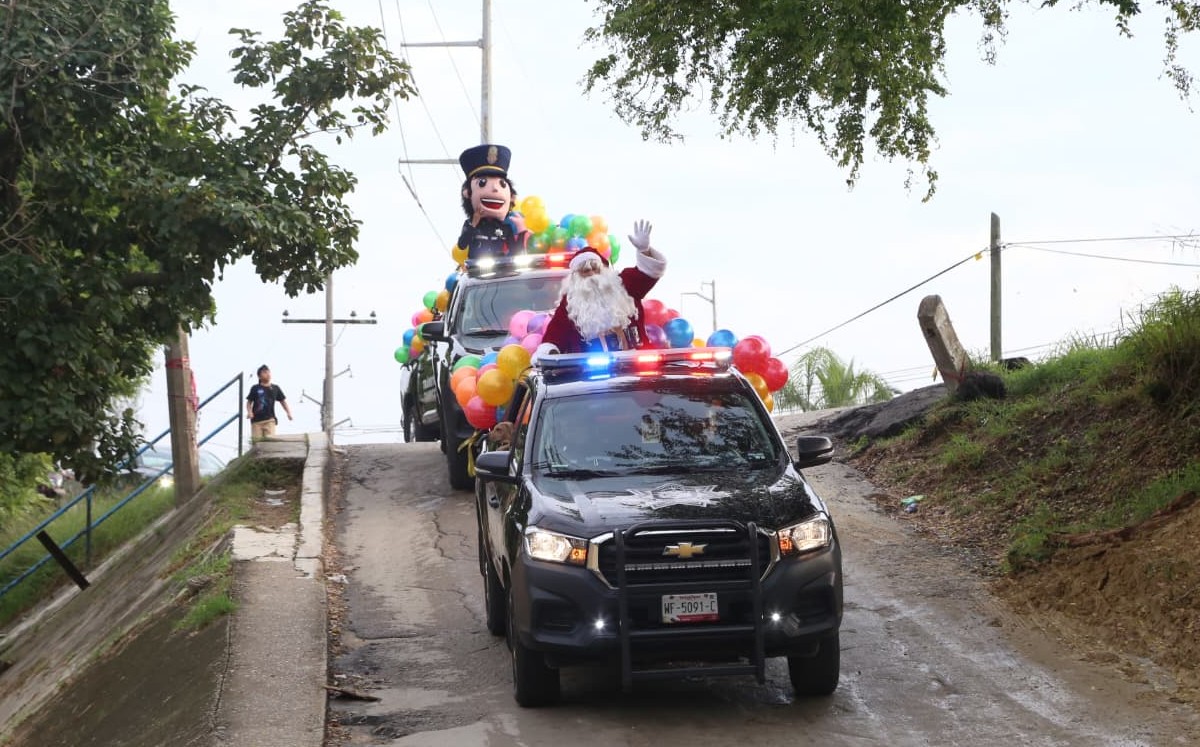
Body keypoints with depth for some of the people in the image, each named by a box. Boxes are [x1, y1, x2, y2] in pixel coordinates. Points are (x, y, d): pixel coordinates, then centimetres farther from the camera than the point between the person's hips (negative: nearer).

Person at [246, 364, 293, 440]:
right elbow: (249, 402, 9)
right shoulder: (255, 388, 4)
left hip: (269, 420, 1)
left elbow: (283, 401, 14)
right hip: (256, 420, -1)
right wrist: (249, 412, -9)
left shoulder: (275, 388, 9)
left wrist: (288, 413, 1)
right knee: (256, 441, -2)